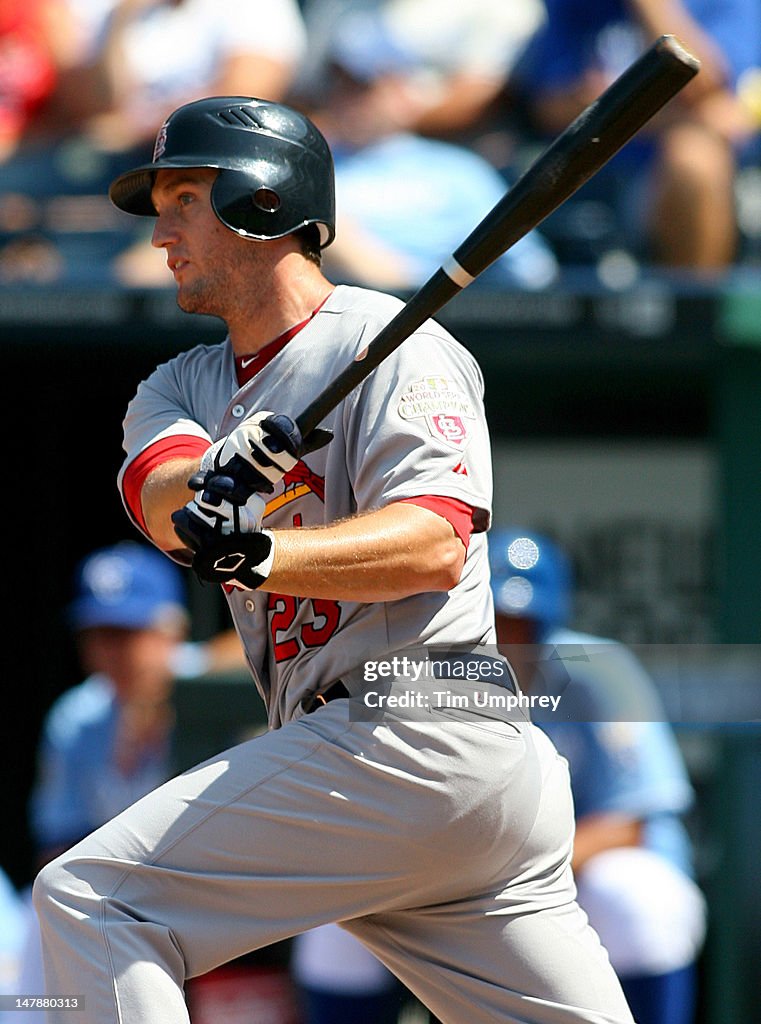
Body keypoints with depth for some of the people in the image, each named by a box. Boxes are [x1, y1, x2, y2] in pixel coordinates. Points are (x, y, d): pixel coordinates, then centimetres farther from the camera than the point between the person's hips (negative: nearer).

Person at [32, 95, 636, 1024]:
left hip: (406, 734, -9)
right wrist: (216, 478, -25)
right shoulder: (182, 387, 21)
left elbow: (436, 547, -18)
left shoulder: (391, 345, -3)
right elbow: (165, 502, -2)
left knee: (87, 901, -13)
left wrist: (260, 555, -32)